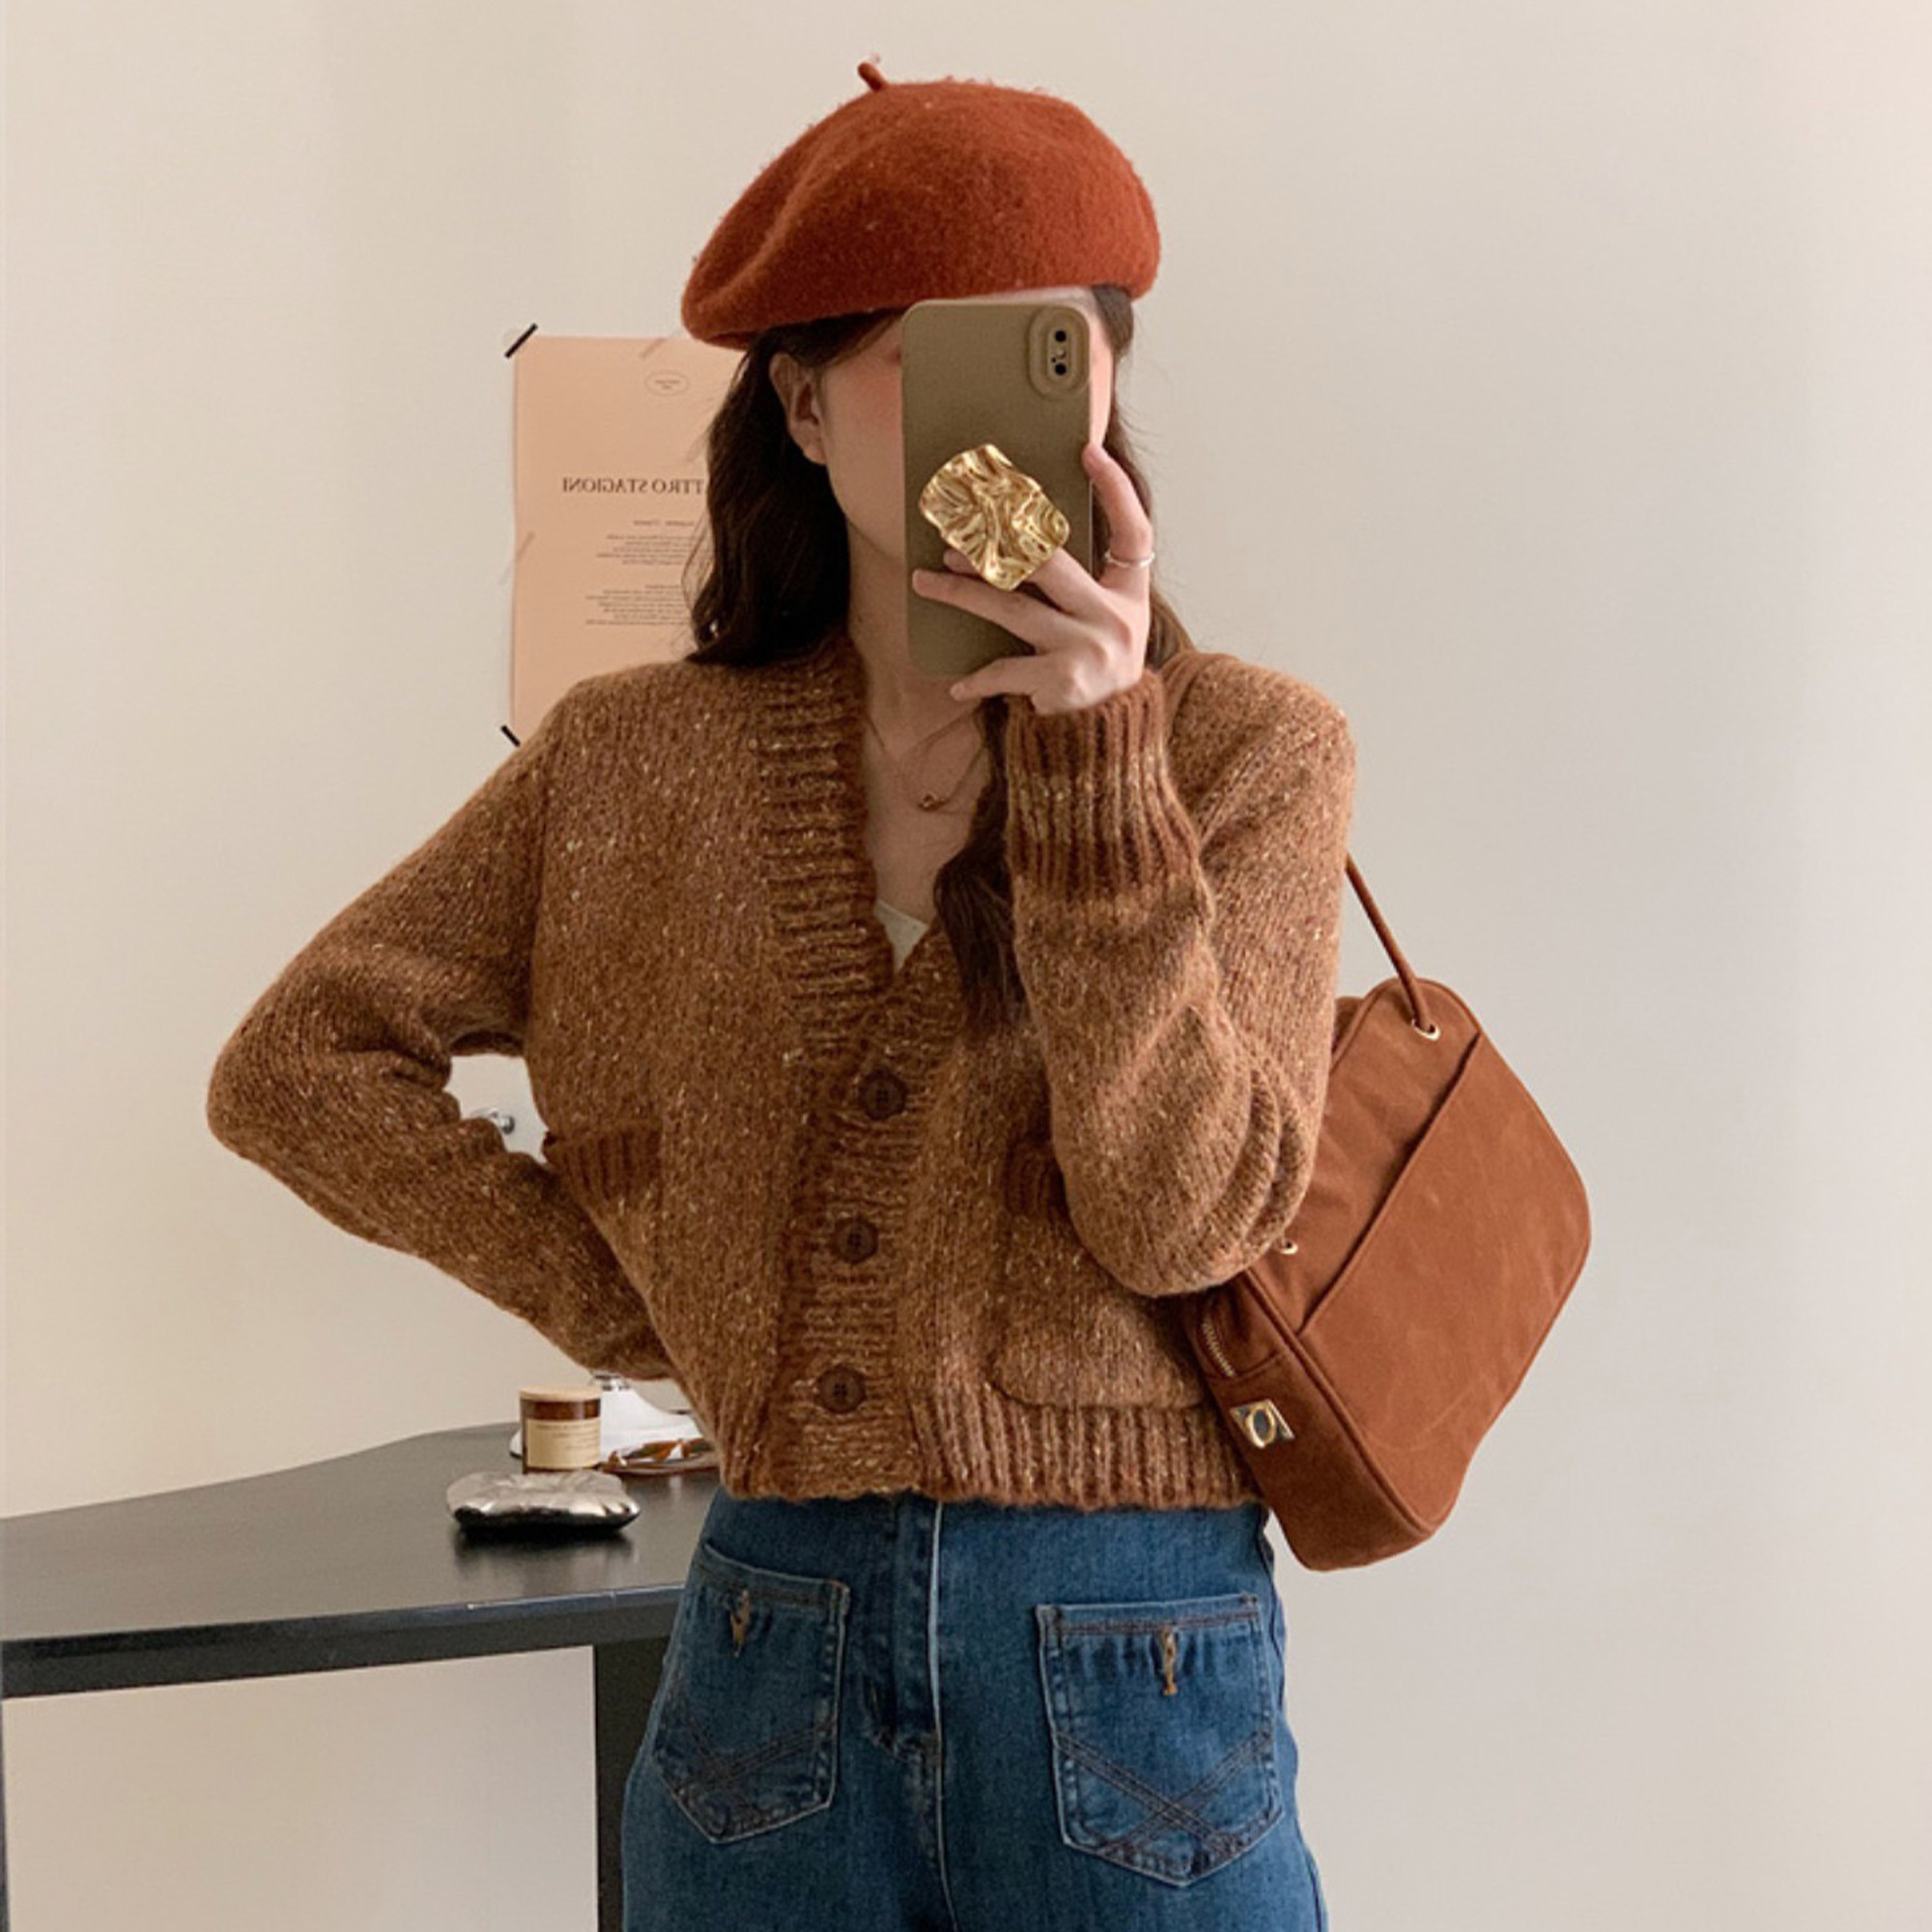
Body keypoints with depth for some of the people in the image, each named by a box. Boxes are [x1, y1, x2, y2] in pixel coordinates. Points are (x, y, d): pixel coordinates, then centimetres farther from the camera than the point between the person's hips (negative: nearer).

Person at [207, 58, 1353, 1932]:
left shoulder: (1249, 749, -3)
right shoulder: (635, 763, 3)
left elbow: (1183, 1214, -12)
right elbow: (297, 1063, 7)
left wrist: (1098, 754, -18)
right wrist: (627, 1303, 1)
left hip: (1130, 1671, -1)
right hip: (772, 1653, 2)